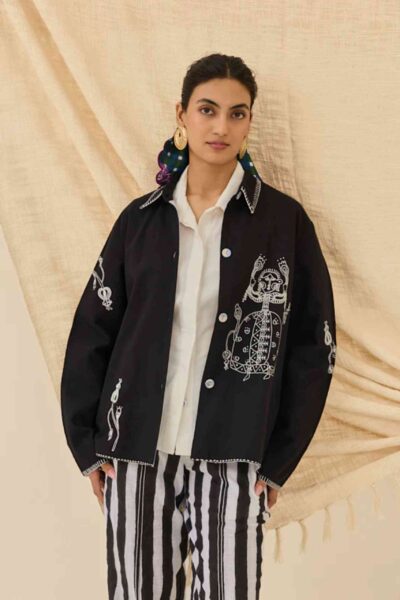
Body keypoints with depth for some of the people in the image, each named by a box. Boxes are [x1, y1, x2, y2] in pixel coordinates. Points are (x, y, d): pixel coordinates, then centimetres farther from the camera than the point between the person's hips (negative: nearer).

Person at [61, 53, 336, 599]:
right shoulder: (141, 219, 5)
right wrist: (85, 442, 3)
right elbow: (92, 333, 7)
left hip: (230, 460, -2)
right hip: (135, 452, 2)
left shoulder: (284, 221, -1)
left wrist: (278, 461, -1)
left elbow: (312, 346, 1)